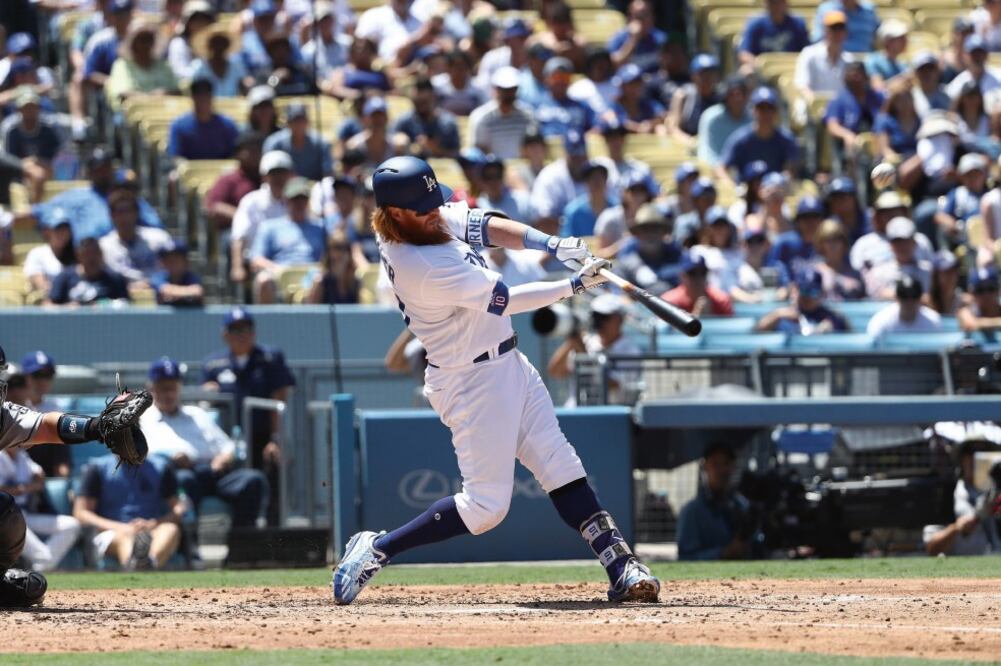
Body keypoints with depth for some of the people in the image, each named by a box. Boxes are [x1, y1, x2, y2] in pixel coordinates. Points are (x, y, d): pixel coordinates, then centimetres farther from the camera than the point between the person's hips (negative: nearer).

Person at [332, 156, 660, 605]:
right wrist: (576, 285, -13)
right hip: (473, 380, -9)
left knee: (561, 467, 5)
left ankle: (620, 568, 5)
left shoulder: (435, 219, -4)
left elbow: (486, 227, 2)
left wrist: (552, 245, -15)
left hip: (509, 364, 10)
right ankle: (376, 550, 5)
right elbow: (505, 301, -21)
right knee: (486, 506, -7)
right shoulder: (421, 267, -29)